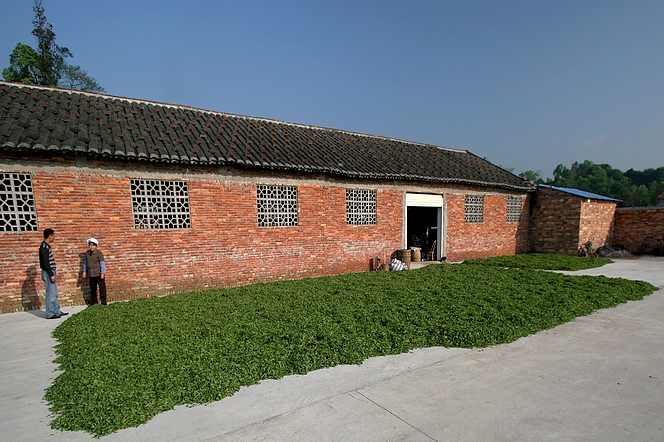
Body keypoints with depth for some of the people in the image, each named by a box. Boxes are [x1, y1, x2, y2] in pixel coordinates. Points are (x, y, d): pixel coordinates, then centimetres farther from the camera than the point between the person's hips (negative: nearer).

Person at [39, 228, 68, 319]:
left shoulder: (47, 246, 14)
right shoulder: (44, 247, -15)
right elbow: (45, 263, -20)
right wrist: (51, 274, -21)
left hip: (50, 272, 10)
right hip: (48, 273, -10)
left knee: (55, 294, 14)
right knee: (51, 294, -4)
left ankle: (57, 312, 21)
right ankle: (50, 314, 2)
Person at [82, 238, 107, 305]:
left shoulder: (99, 253, -10)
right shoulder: (87, 253, 7)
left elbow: (102, 263, -11)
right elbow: (86, 263, 20)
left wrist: (102, 273, -15)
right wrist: (84, 271, 16)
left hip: (99, 274, -6)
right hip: (91, 274, 6)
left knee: (102, 288, -1)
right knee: (92, 289, 13)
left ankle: (103, 302, 7)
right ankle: (93, 302, 25)